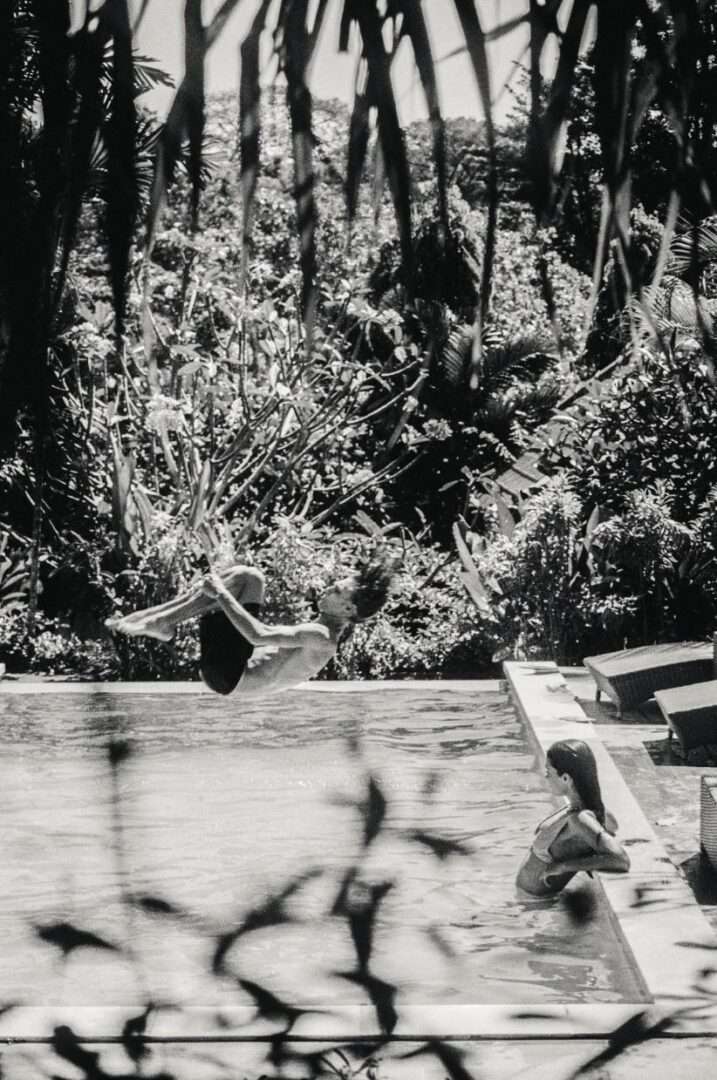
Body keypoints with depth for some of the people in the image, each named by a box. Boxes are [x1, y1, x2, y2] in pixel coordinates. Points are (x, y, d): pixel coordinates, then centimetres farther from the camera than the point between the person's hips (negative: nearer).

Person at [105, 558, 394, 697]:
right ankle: (153, 619, 1)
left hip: (229, 675, -10)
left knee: (251, 578, -17)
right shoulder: (317, 634, 15)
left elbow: (260, 636, -28)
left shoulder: (321, 637, -17)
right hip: (230, 673, 10)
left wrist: (222, 595, -21)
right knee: (242, 577, 9)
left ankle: (160, 623, -11)